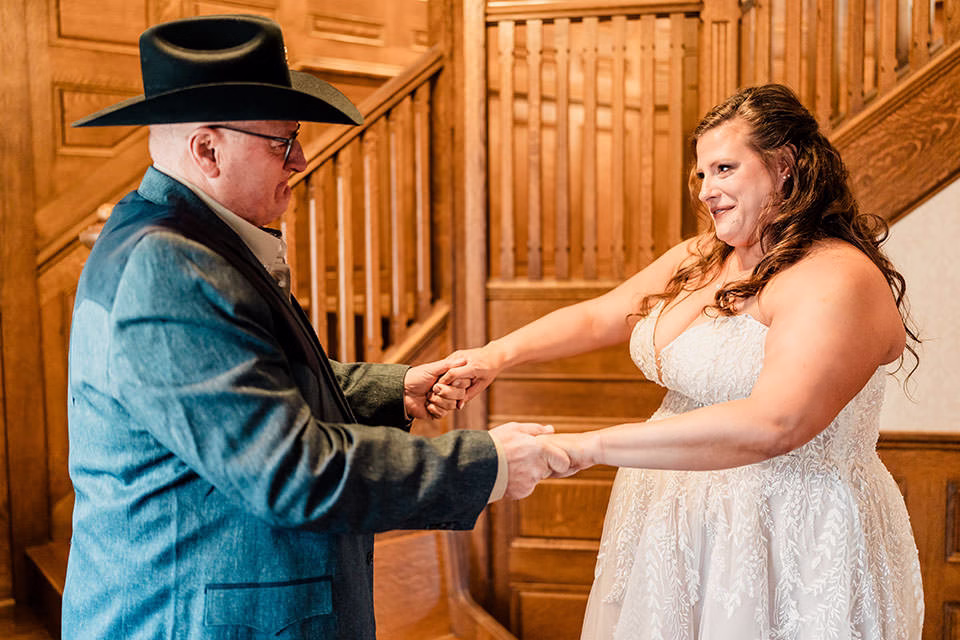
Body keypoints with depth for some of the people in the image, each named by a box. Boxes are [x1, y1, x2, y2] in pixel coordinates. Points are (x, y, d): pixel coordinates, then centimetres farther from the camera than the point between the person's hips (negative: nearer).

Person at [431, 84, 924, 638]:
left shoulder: (838, 280, -20)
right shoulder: (698, 258, 6)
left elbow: (771, 426, -32)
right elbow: (597, 317, 9)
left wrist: (586, 447, -32)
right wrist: (501, 354, -10)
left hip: (790, 544, -7)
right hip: (678, 530, 7)